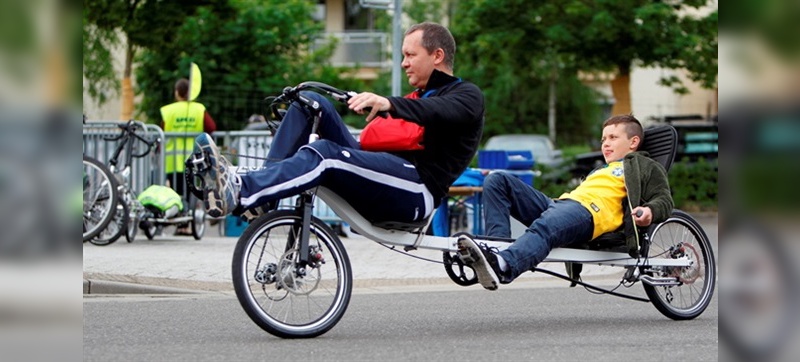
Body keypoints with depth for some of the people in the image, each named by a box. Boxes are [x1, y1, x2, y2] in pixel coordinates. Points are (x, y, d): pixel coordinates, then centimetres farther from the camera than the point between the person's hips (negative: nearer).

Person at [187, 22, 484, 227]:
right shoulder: (419, 99, 37)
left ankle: (237, 195, -53)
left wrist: (389, 104, -35)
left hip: (417, 191, -8)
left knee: (324, 154, -33)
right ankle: (264, 188, -20)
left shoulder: (467, 95, 9)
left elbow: (441, 112, -17)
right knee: (311, 101, -3)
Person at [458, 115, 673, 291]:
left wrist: (649, 211, -16)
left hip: (591, 212, -9)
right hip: (558, 203, 9)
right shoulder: (602, 170, 46)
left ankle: (503, 267, -71)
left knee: (543, 228, -42)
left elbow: (665, 201, 6)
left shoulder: (644, 166, 21)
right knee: (497, 181, -7)